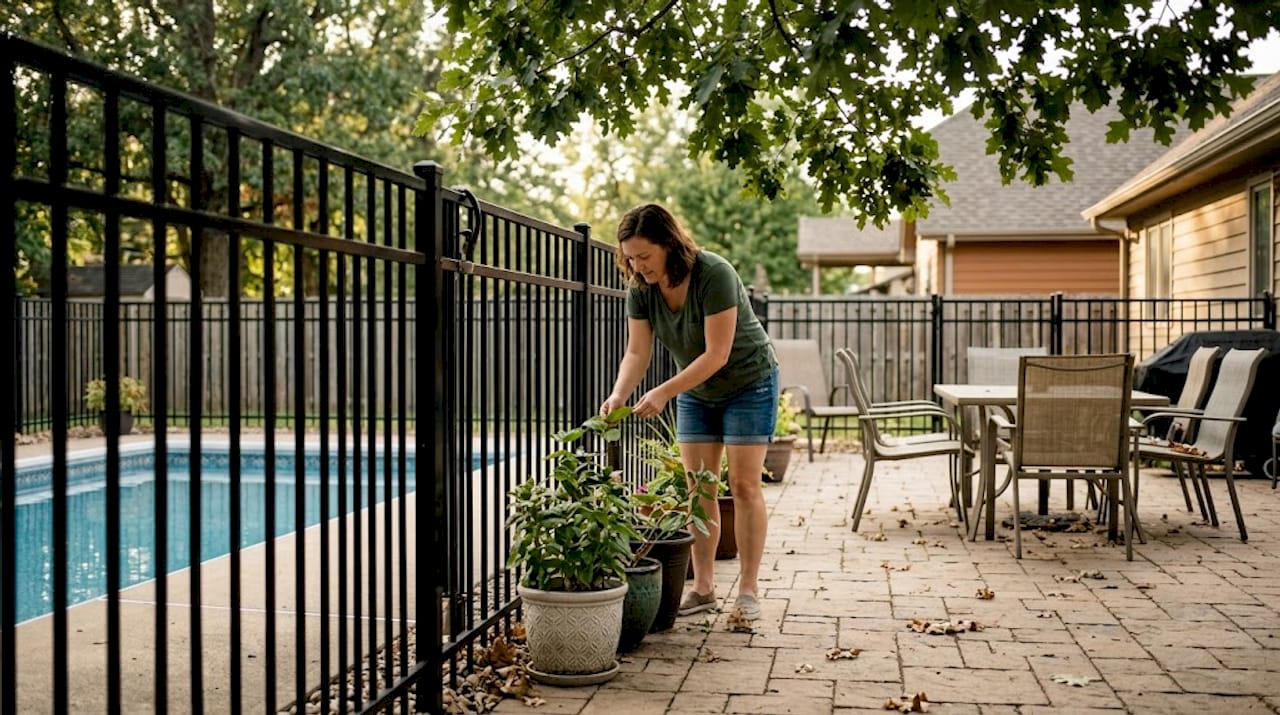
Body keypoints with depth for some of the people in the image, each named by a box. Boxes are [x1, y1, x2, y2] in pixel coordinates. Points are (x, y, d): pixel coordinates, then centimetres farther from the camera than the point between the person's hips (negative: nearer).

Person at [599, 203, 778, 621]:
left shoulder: (714, 275, -31)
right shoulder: (640, 288, -13)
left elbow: (717, 354, -32)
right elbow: (637, 352, -13)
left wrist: (664, 393, -37)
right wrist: (619, 394, -32)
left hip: (748, 383, -5)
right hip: (696, 391, 6)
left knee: (744, 486, -6)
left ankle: (749, 590, 1)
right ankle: (702, 587, 9)